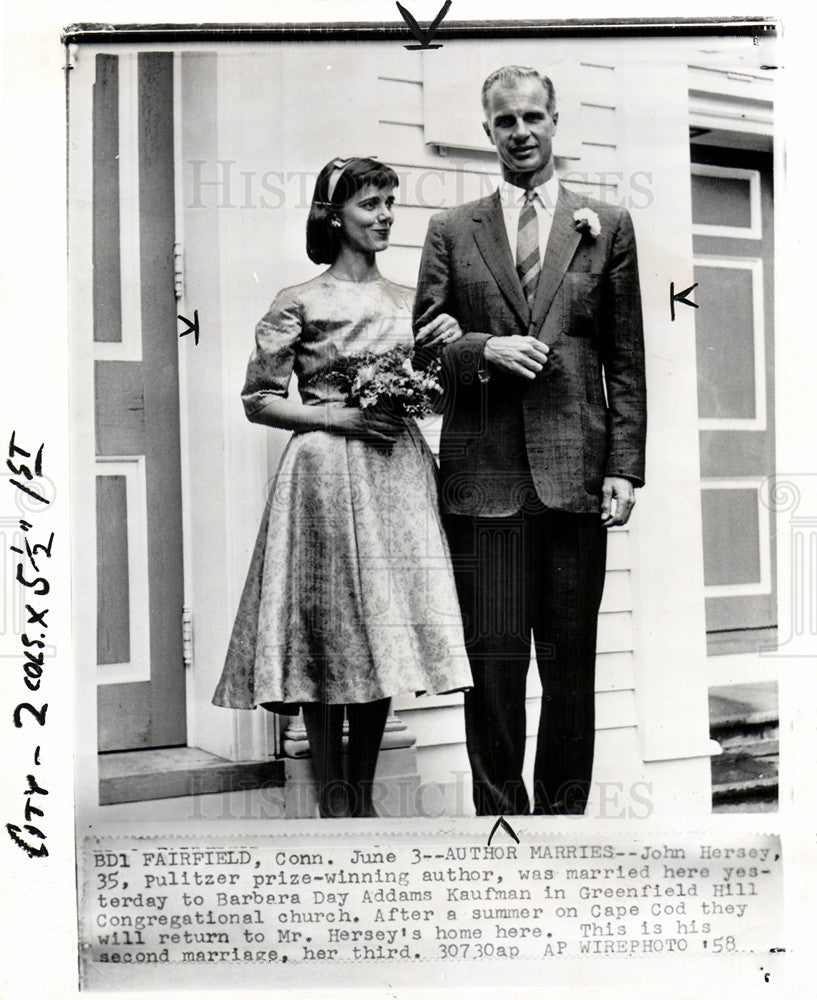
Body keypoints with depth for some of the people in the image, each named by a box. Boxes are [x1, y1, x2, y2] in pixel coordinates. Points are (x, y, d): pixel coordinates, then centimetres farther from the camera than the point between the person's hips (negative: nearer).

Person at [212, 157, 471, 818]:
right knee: (327, 630, -3)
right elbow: (259, 400, 0)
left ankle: (364, 797, 16)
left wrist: (446, 348, 1)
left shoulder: (410, 302, 15)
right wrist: (338, 417, -11)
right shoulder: (300, 302, 2)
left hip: (398, 472, 4)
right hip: (326, 474, -4)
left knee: (384, 632, 4)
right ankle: (332, 800, 9)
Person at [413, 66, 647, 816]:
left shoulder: (606, 226, 11)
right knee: (492, 661, 2)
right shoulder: (452, 230, 12)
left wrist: (625, 467, 0)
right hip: (483, 473, 0)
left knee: (570, 663, 6)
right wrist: (485, 349, -10)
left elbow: (626, 361, 8)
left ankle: (563, 811, 19)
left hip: (574, 471, 0)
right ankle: (498, 811, 14)